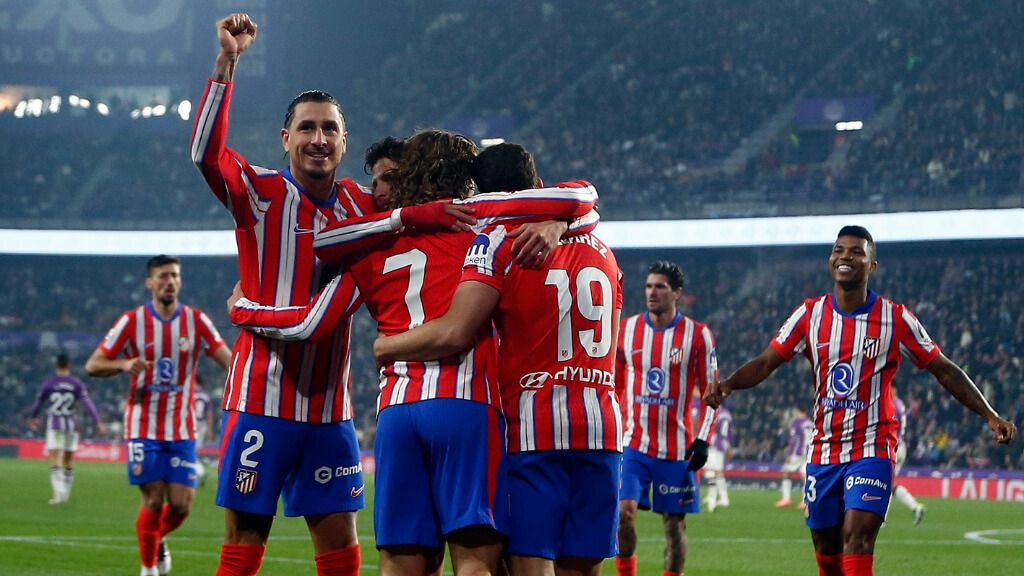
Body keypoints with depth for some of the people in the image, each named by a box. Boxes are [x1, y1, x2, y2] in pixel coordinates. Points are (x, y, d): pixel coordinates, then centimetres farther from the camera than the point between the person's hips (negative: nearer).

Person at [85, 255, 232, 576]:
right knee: (154, 501, -6)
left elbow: (229, 360, -5)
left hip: (182, 430, 2)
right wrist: (125, 364, -22)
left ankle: (158, 541, 29)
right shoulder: (132, 321, -3)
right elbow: (93, 366, -2)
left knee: (181, 505, -4)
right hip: (143, 427, -2)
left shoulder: (196, 321, 1)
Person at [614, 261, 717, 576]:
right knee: (623, 511, -14)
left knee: (674, 523, 4)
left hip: (677, 449, -1)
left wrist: (703, 439, -7)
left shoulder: (697, 335, -1)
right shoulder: (626, 329, 5)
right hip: (634, 443, 1)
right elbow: (613, 385, 14)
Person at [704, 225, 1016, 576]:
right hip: (823, 451, 4)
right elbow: (765, 364, 0)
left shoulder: (896, 319, -5)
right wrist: (727, 385, -19)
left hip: (872, 450, -4)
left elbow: (944, 371, 0)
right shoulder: (810, 314, 3)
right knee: (825, 545, 10)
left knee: (857, 534, -20)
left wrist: (990, 416, -8)